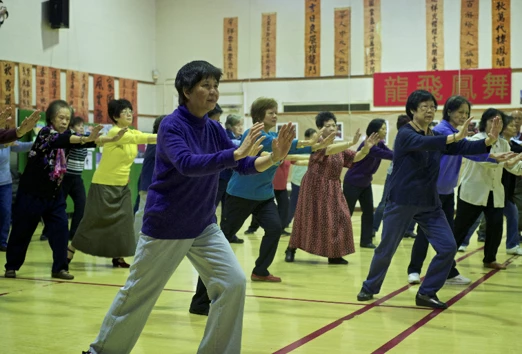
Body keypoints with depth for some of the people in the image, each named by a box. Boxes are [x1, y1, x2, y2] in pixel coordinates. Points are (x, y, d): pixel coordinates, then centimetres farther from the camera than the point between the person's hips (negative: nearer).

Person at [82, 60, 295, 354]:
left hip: (205, 228, 6)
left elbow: (244, 166, 1)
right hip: (165, 228, -6)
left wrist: (274, 157, -18)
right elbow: (187, 165, -34)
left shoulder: (214, 129, 2)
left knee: (234, 283, -6)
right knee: (138, 295, 8)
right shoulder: (171, 126, -17)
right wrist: (237, 153, -40)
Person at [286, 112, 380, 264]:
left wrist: (366, 147, -19)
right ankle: (291, 249, 14)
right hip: (315, 187, -7)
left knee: (337, 219, -1)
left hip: (333, 189, 7)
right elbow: (329, 150, -34)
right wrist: (351, 143, -45)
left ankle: (334, 255, 7)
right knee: (311, 219, -2)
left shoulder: (339, 147, 9)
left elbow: (355, 157, 1)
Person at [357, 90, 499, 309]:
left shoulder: (436, 137, 7)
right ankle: (369, 288, 27)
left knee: (448, 247, -5)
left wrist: (489, 141, -22)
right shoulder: (405, 134, -12)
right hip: (401, 202, -5)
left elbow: (463, 148, -5)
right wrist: (454, 137, -47)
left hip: (430, 204, 6)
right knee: (386, 249, 5)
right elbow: (423, 143, -33)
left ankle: (426, 293, 8)